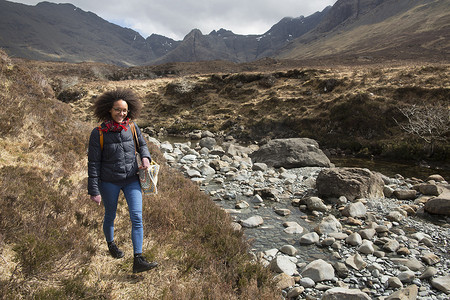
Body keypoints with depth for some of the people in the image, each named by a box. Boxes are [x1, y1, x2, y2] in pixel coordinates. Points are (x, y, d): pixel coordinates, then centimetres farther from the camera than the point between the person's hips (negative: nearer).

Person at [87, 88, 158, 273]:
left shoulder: (132, 127, -4)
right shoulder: (98, 133, -13)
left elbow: (142, 144, 14)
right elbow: (93, 163, -10)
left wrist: (145, 157, -10)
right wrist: (94, 191, -11)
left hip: (131, 179, 2)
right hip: (109, 182, -2)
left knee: (137, 217, -6)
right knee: (110, 216, 18)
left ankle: (138, 261, 0)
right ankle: (111, 243, 49)